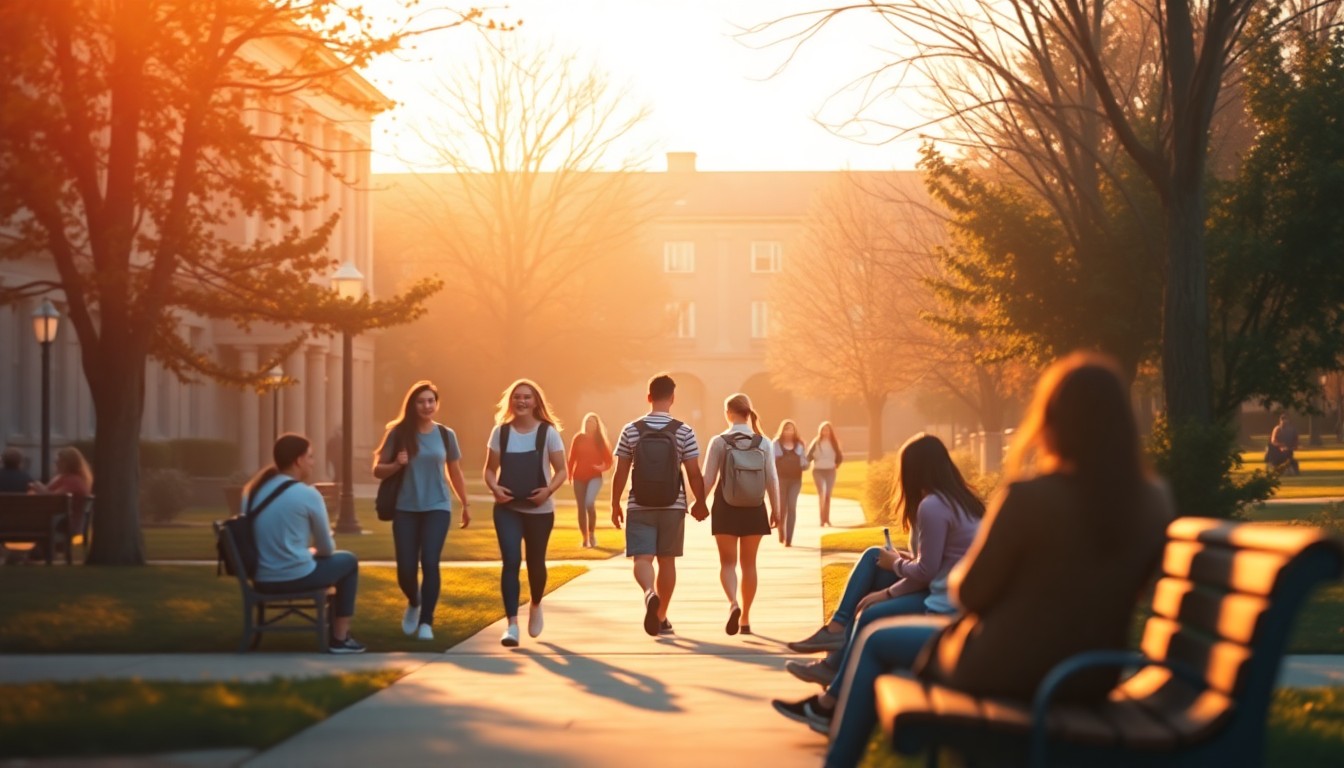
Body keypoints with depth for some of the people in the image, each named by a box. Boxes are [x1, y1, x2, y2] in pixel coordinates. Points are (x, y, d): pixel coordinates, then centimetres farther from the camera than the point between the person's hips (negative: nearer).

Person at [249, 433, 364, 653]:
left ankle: (331, 627, 44)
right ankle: (339, 638, 19)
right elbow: (327, 548, 1)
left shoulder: (252, 490, 7)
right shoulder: (307, 494, -10)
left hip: (262, 580, 7)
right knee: (347, 561, 20)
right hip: (296, 578, -7)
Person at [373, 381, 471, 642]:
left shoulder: (445, 435, 4)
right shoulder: (399, 433, 0)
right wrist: (397, 465, -17)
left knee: (430, 563, -14)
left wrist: (465, 504, 20)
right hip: (405, 509, 0)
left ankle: (426, 622, -6)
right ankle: (414, 604, 32)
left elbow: (455, 473, 16)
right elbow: (378, 469, 2)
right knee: (406, 569, -1)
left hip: (437, 508, 0)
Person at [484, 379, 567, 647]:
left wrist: (549, 490, -20)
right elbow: (490, 468, 8)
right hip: (507, 507, 0)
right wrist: (494, 487, -13)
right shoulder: (501, 432, 3)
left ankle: (535, 606, 43)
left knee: (535, 562, 12)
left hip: (539, 509, 0)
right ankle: (512, 624, -14)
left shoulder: (548, 432, -2)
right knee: (510, 561, -13)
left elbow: (561, 470, -1)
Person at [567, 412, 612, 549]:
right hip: (579, 477, 2)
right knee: (581, 508, 4)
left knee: (590, 503, -24)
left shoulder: (601, 440, 2)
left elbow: (608, 460, 5)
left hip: (595, 477, -2)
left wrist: (603, 467, -16)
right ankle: (585, 538, 16)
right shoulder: (578, 438, 4)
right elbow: (572, 458, 6)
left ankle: (592, 533, -7)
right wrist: (569, 475, 0)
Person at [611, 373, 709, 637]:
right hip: (673, 507, 1)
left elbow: (620, 473, -1)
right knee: (666, 560, 12)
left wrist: (615, 504, 10)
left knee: (642, 559, -3)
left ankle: (650, 593, -34)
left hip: (640, 507, -1)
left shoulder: (631, 430, -3)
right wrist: (700, 503, 10)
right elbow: (694, 474, -4)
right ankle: (661, 617, 19)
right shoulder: (684, 432, -5)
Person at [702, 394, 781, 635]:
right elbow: (772, 480, -2)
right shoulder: (763, 443, -2)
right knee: (748, 563, 12)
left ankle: (733, 603, -22)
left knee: (728, 562, 5)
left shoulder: (719, 442, -8)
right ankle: (745, 619, 15)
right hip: (754, 510, 2)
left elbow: (708, 479, -7)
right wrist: (776, 509, 8)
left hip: (726, 509, -2)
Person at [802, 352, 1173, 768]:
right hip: (1094, 681, 6)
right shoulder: (1154, 500, -7)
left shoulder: (1029, 497, -23)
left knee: (876, 640, 20)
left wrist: (958, 574, 10)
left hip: (1008, 671, -6)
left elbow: (970, 593, -12)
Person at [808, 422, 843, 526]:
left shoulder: (834, 443, 2)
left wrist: (836, 465, 3)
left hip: (830, 471, 2)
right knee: (821, 493, -16)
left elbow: (840, 457, 12)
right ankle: (822, 518, -19)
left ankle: (826, 518, 14)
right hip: (818, 471, -2)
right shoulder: (816, 443, -3)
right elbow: (808, 456, -2)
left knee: (828, 495, 5)